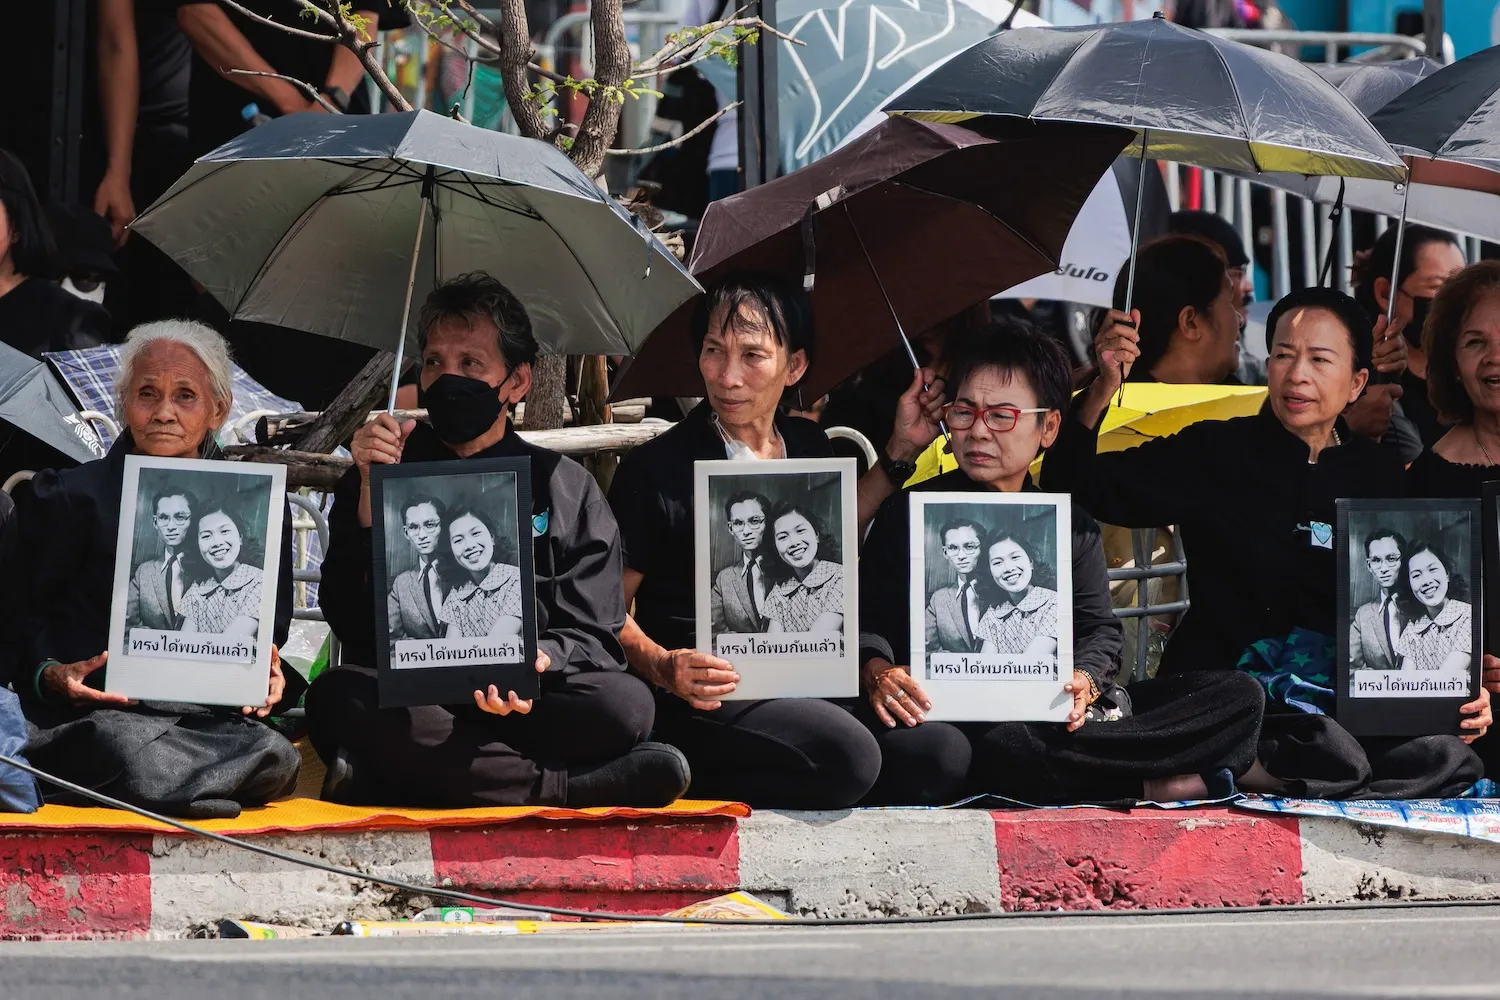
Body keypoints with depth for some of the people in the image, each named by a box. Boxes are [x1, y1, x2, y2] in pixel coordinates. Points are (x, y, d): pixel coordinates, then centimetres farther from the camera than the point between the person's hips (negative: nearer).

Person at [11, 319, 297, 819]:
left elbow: (270, 629, 18)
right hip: (100, 712, -3)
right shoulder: (72, 497, 8)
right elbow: (24, 622, 7)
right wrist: (52, 676, -15)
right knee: (149, 767, -37)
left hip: (216, 715, 3)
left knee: (276, 757, -32)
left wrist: (268, 677, -6)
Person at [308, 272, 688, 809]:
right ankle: (574, 790, -35)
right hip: (404, 698, 0)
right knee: (336, 697, -35)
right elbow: (352, 625, 4)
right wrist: (371, 497, -7)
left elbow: (590, 633, 8)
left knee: (624, 702, -31)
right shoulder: (382, 472, 16)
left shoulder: (566, 488, 17)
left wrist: (539, 662, -16)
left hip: (525, 701, 0)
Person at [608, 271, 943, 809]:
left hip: (808, 684, 8)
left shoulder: (809, 446, 12)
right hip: (706, 699, -8)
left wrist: (900, 450, 25)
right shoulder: (655, 469, -5)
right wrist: (663, 667, -22)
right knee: (847, 757, -32)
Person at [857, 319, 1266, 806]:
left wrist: (1083, 681, -13)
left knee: (1238, 697, -14)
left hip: (1052, 721, 3)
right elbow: (866, 620, 4)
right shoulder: (913, 514, 11)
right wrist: (876, 673, -21)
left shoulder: (1070, 524, 21)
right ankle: (1151, 785, -37)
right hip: (948, 718, -3)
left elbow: (1099, 628, 12)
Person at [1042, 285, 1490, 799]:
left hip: (1352, 705, 5)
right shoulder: (1213, 453, 7)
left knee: (1445, 757, -29)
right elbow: (1072, 486, 1)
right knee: (1335, 760, -37)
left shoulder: (1382, 476, 14)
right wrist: (1102, 390, -14)